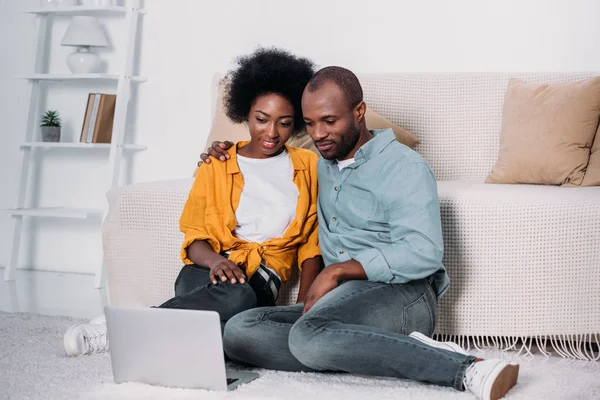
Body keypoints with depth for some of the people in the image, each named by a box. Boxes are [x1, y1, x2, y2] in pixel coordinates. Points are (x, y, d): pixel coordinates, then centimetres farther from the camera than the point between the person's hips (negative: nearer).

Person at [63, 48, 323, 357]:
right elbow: (195, 236, 10)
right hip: (207, 271, 0)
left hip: (261, 277, 1)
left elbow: (312, 243, 11)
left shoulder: (307, 167, 17)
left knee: (238, 298, -40)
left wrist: (303, 306, -5)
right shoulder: (217, 165, 17)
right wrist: (215, 261, -15)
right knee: (231, 297, -41)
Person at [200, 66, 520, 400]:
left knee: (309, 335, -38)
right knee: (238, 331, -19)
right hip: (342, 299, 8)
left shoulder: (404, 166, 0)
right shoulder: (322, 166, 23)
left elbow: (424, 253, -14)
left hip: (403, 295, -7)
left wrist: (338, 270, -16)